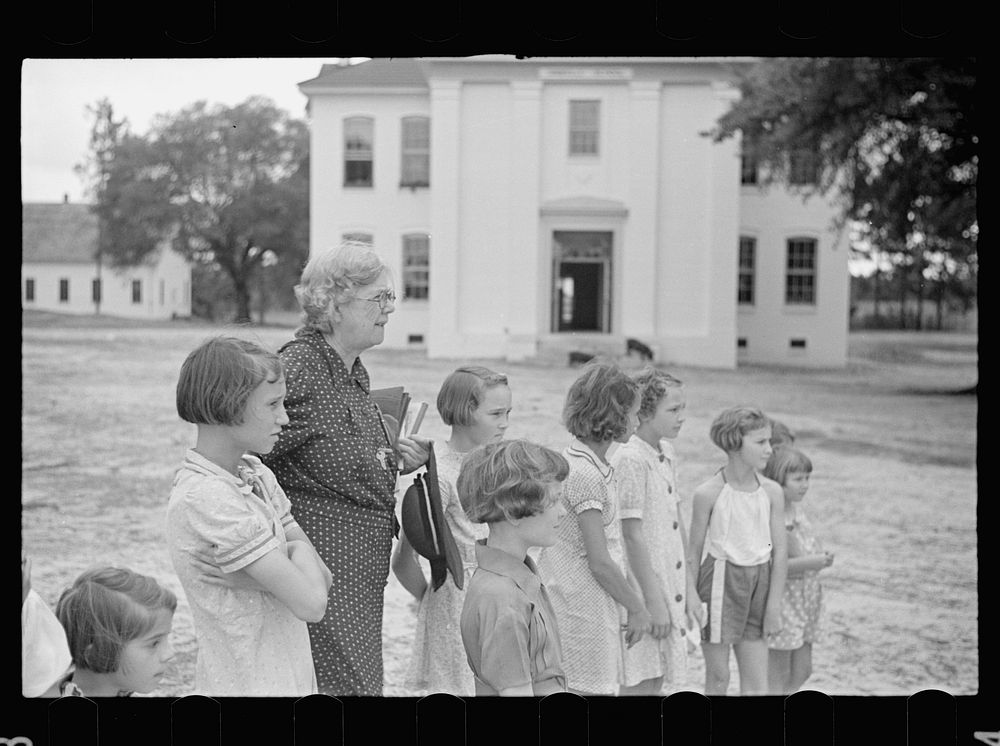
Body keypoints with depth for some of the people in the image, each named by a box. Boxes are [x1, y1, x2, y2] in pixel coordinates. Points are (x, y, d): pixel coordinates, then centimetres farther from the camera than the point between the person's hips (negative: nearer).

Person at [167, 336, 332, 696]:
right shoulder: (206, 498, -22)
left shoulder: (257, 474, 4)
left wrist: (251, 577, -16)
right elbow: (310, 603, -24)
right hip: (250, 685, -7)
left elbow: (322, 578, 0)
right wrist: (299, 550, -6)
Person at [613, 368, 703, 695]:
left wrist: (690, 588, 12)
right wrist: (653, 601, -17)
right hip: (645, 589, -8)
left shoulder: (667, 455, 8)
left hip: (671, 587, 8)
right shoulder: (631, 459, -18)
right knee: (639, 683, -1)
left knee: (657, 681, 14)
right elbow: (633, 536, -19)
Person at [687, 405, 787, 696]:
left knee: (756, 680, 6)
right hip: (721, 581, -3)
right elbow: (694, 551, -4)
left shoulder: (772, 492, -2)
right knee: (718, 677, 7)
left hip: (758, 581, 3)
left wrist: (774, 605, 0)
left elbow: (779, 551, 2)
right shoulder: (708, 493, -11)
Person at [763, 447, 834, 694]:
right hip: (781, 599, -9)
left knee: (802, 671, 16)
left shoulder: (797, 510, 7)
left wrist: (821, 558, 1)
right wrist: (807, 563, -27)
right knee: (777, 678, 2)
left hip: (806, 597, 9)